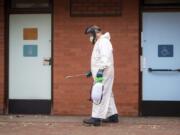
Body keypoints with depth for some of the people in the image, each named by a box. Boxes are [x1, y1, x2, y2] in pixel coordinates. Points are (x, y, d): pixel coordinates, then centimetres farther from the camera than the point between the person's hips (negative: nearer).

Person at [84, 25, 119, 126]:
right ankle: (113, 116, 17)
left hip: (104, 73, -11)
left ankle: (96, 118, -14)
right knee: (107, 95, 13)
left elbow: (105, 57, -25)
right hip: (100, 73, 11)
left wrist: (101, 69, -33)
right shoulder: (99, 42, 21)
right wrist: (92, 71, 23)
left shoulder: (104, 41, -12)